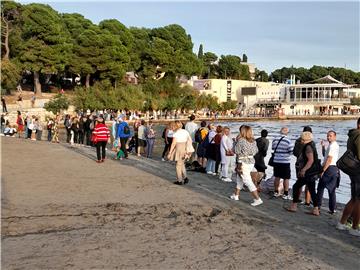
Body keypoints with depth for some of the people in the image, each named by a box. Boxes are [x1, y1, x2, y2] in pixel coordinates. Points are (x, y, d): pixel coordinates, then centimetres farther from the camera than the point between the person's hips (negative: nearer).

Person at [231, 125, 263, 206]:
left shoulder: (241, 140, -16)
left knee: (248, 181, -5)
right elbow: (256, 151, 8)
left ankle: (258, 199, -8)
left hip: (243, 163, -8)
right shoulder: (253, 141, 4)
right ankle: (236, 195, 33)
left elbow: (237, 152, -12)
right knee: (239, 178, 22)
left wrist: (235, 142, -1)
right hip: (251, 161, 8)